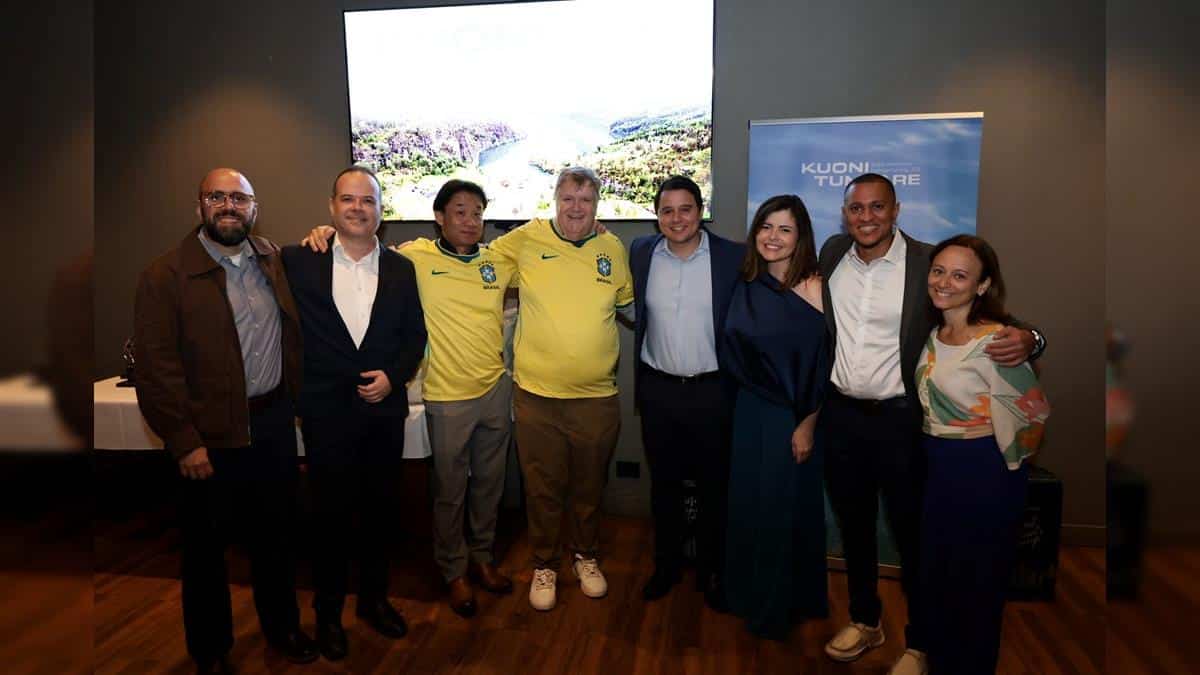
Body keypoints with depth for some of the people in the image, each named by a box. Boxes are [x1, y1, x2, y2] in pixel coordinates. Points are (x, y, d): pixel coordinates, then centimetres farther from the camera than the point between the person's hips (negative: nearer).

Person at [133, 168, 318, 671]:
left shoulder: (272, 258, 5)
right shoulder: (166, 275, -9)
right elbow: (155, 365, -12)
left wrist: (297, 402, 5)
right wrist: (185, 442, -15)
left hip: (274, 422, 4)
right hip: (210, 435, -4)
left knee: (275, 533, 18)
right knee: (207, 544, 13)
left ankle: (282, 626, 39)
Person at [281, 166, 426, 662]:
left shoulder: (400, 268, 4)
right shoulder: (299, 261, -3)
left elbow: (415, 335, 7)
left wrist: (393, 376, -7)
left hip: (385, 410, 3)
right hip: (326, 412, -2)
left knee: (380, 510, 15)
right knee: (331, 514, 10)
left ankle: (374, 599, 35)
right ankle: (328, 612, 30)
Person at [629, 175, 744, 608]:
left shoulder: (734, 257, -8)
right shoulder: (640, 252, 0)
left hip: (712, 391, -2)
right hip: (658, 390, 2)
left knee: (714, 487, 13)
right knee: (664, 484, 16)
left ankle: (711, 572, 33)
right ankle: (666, 565, 35)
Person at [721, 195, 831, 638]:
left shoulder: (813, 287, -12)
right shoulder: (747, 288, 2)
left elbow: (824, 364, -12)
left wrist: (808, 424, -11)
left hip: (794, 416, -5)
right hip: (752, 411, 5)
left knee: (787, 507, 9)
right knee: (749, 505, 15)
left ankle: (784, 605, 31)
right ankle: (751, 597, 37)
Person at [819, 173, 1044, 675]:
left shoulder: (929, 263, -12)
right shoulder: (832, 253, 1)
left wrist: (1026, 338, -33)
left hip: (900, 420, -4)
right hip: (840, 415, 4)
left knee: (911, 533, 10)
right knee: (852, 525, 18)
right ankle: (864, 621, 39)